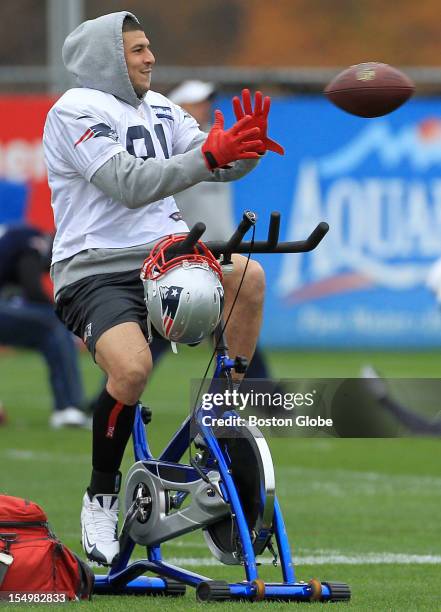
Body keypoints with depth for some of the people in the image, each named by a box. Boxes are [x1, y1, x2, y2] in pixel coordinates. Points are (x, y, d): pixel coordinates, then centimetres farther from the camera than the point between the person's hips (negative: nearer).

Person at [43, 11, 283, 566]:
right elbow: (130, 185, -19)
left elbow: (217, 164, 7)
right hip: (95, 270, -6)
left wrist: (243, 149, -16)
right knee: (131, 367, -33)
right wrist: (207, 157, -28)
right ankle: (100, 498, -10)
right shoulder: (76, 111, -6)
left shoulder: (159, 109, 17)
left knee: (248, 276, -24)